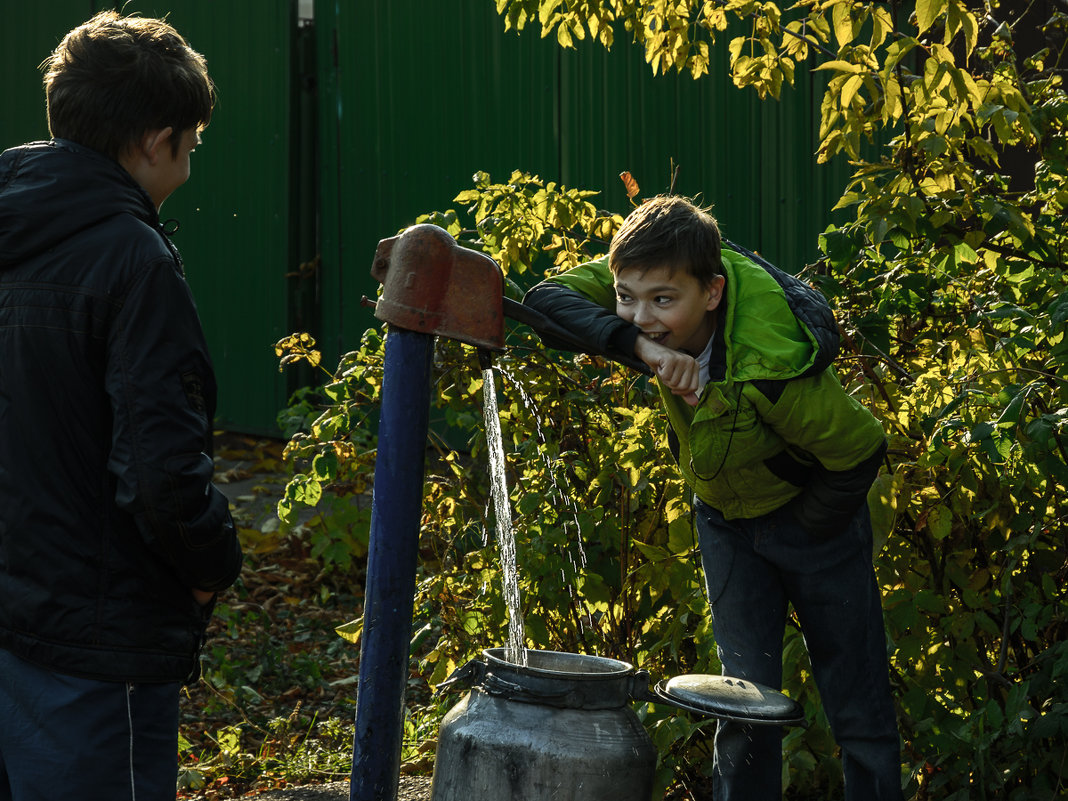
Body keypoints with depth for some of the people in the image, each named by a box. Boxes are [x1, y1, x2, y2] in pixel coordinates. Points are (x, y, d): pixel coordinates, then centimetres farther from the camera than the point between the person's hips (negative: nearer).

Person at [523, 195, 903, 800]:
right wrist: (636, 344, -45)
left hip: (811, 516, -4)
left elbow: (861, 450, -24)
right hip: (726, 518, 4)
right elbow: (548, 298, -31)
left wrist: (805, 530, -12)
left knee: (859, 710, 4)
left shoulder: (771, 372, -38)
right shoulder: (659, 277, -23)